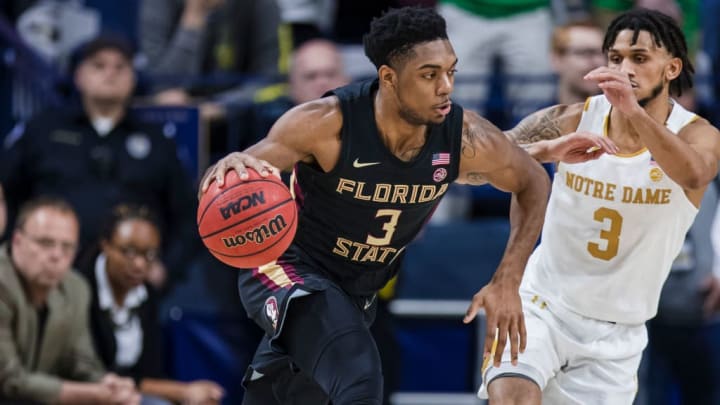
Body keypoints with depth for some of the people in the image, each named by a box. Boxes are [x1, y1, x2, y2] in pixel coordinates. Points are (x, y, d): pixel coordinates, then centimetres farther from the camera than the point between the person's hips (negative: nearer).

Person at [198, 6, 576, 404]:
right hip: (286, 267, -5)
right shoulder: (328, 124, -28)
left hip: (358, 292, 5)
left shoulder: (465, 139, -19)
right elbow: (218, 186, -26)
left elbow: (533, 182, 2)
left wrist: (507, 282, -8)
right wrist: (230, 166, -53)